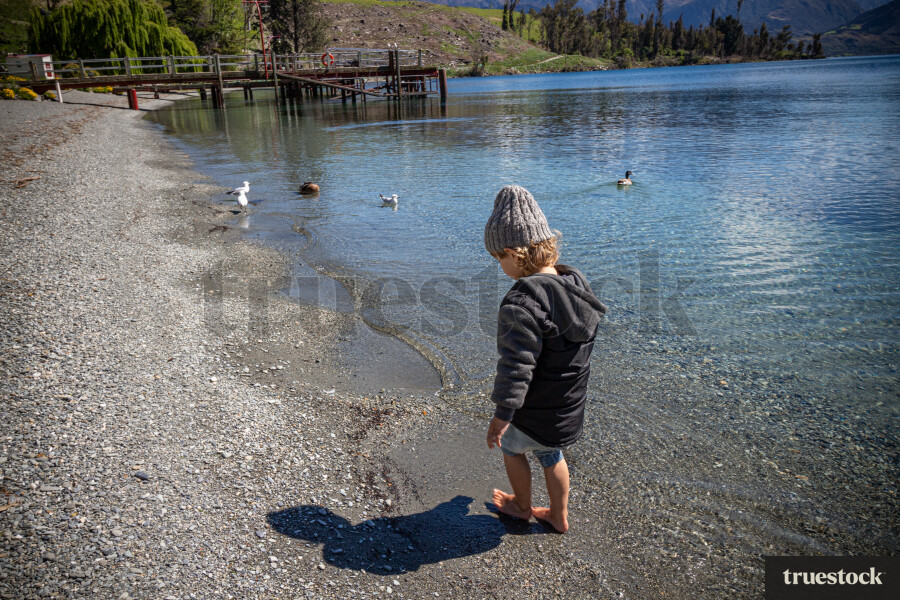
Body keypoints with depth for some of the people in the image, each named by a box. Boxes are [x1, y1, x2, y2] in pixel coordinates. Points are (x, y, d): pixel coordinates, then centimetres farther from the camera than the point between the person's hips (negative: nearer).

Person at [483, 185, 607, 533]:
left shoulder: (522, 302, -32)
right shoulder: (576, 283, -4)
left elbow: (517, 366, -30)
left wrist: (502, 415, -20)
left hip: (535, 410, -7)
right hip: (569, 404, 7)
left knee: (511, 446, 23)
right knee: (551, 454, 28)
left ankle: (522, 506, 45)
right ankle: (559, 516, 46)